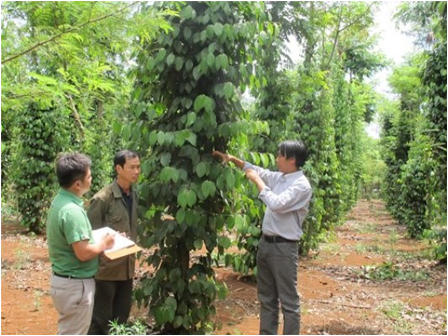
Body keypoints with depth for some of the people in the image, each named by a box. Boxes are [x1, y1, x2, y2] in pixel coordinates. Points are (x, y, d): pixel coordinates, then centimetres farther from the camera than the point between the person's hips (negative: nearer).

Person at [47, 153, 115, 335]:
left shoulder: (60, 201, 5)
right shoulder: (72, 210, -26)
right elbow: (83, 253, -28)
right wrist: (103, 244, -11)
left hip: (64, 279, 9)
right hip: (75, 284, -9)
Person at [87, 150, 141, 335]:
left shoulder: (134, 196, 6)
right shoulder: (102, 198, -15)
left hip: (127, 267, 7)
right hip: (106, 267, -7)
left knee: (121, 318, 16)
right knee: (100, 319, 5)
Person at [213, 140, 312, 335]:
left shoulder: (302, 185, -17)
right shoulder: (279, 177, 7)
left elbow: (276, 204, -28)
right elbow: (257, 171, 20)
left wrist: (257, 181, -19)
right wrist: (232, 159, 11)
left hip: (284, 247, -8)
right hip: (266, 242, 9)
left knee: (288, 301, 1)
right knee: (266, 298, 17)